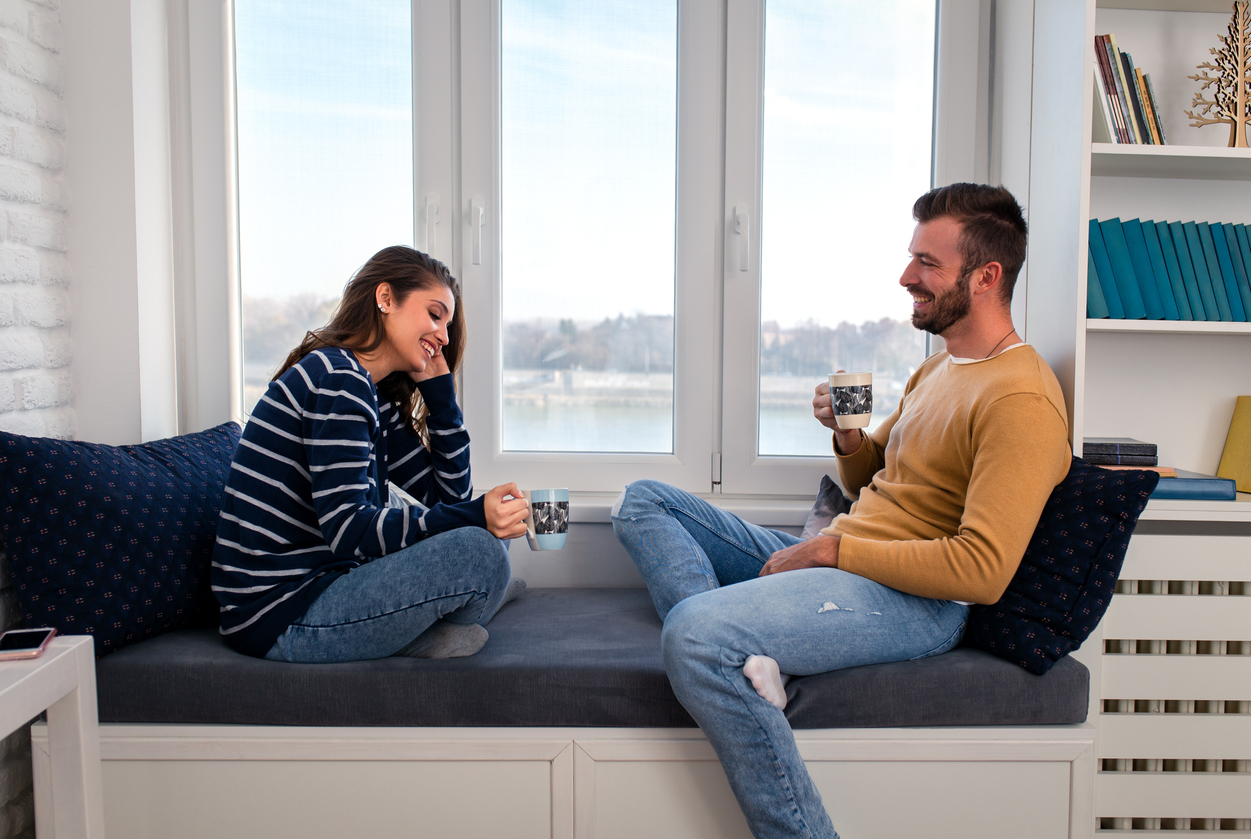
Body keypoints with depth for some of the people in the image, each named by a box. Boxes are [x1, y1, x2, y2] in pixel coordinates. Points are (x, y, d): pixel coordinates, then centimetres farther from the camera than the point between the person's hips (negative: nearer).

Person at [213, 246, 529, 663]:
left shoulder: (380, 400, 12)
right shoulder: (336, 378, -16)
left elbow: (449, 495, 10)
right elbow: (348, 530, -23)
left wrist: (439, 391, 6)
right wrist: (474, 517, -28)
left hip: (318, 582, 10)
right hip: (280, 621, -10)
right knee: (481, 552, -21)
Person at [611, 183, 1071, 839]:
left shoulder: (1021, 399, -14)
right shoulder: (938, 366, 17)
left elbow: (983, 570, -22)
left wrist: (830, 549, -17)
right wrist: (848, 434, 1)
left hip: (913, 600, -10)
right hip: (832, 561, 10)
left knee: (694, 633, -34)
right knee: (641, 503, 7)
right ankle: (734, 650, -19)